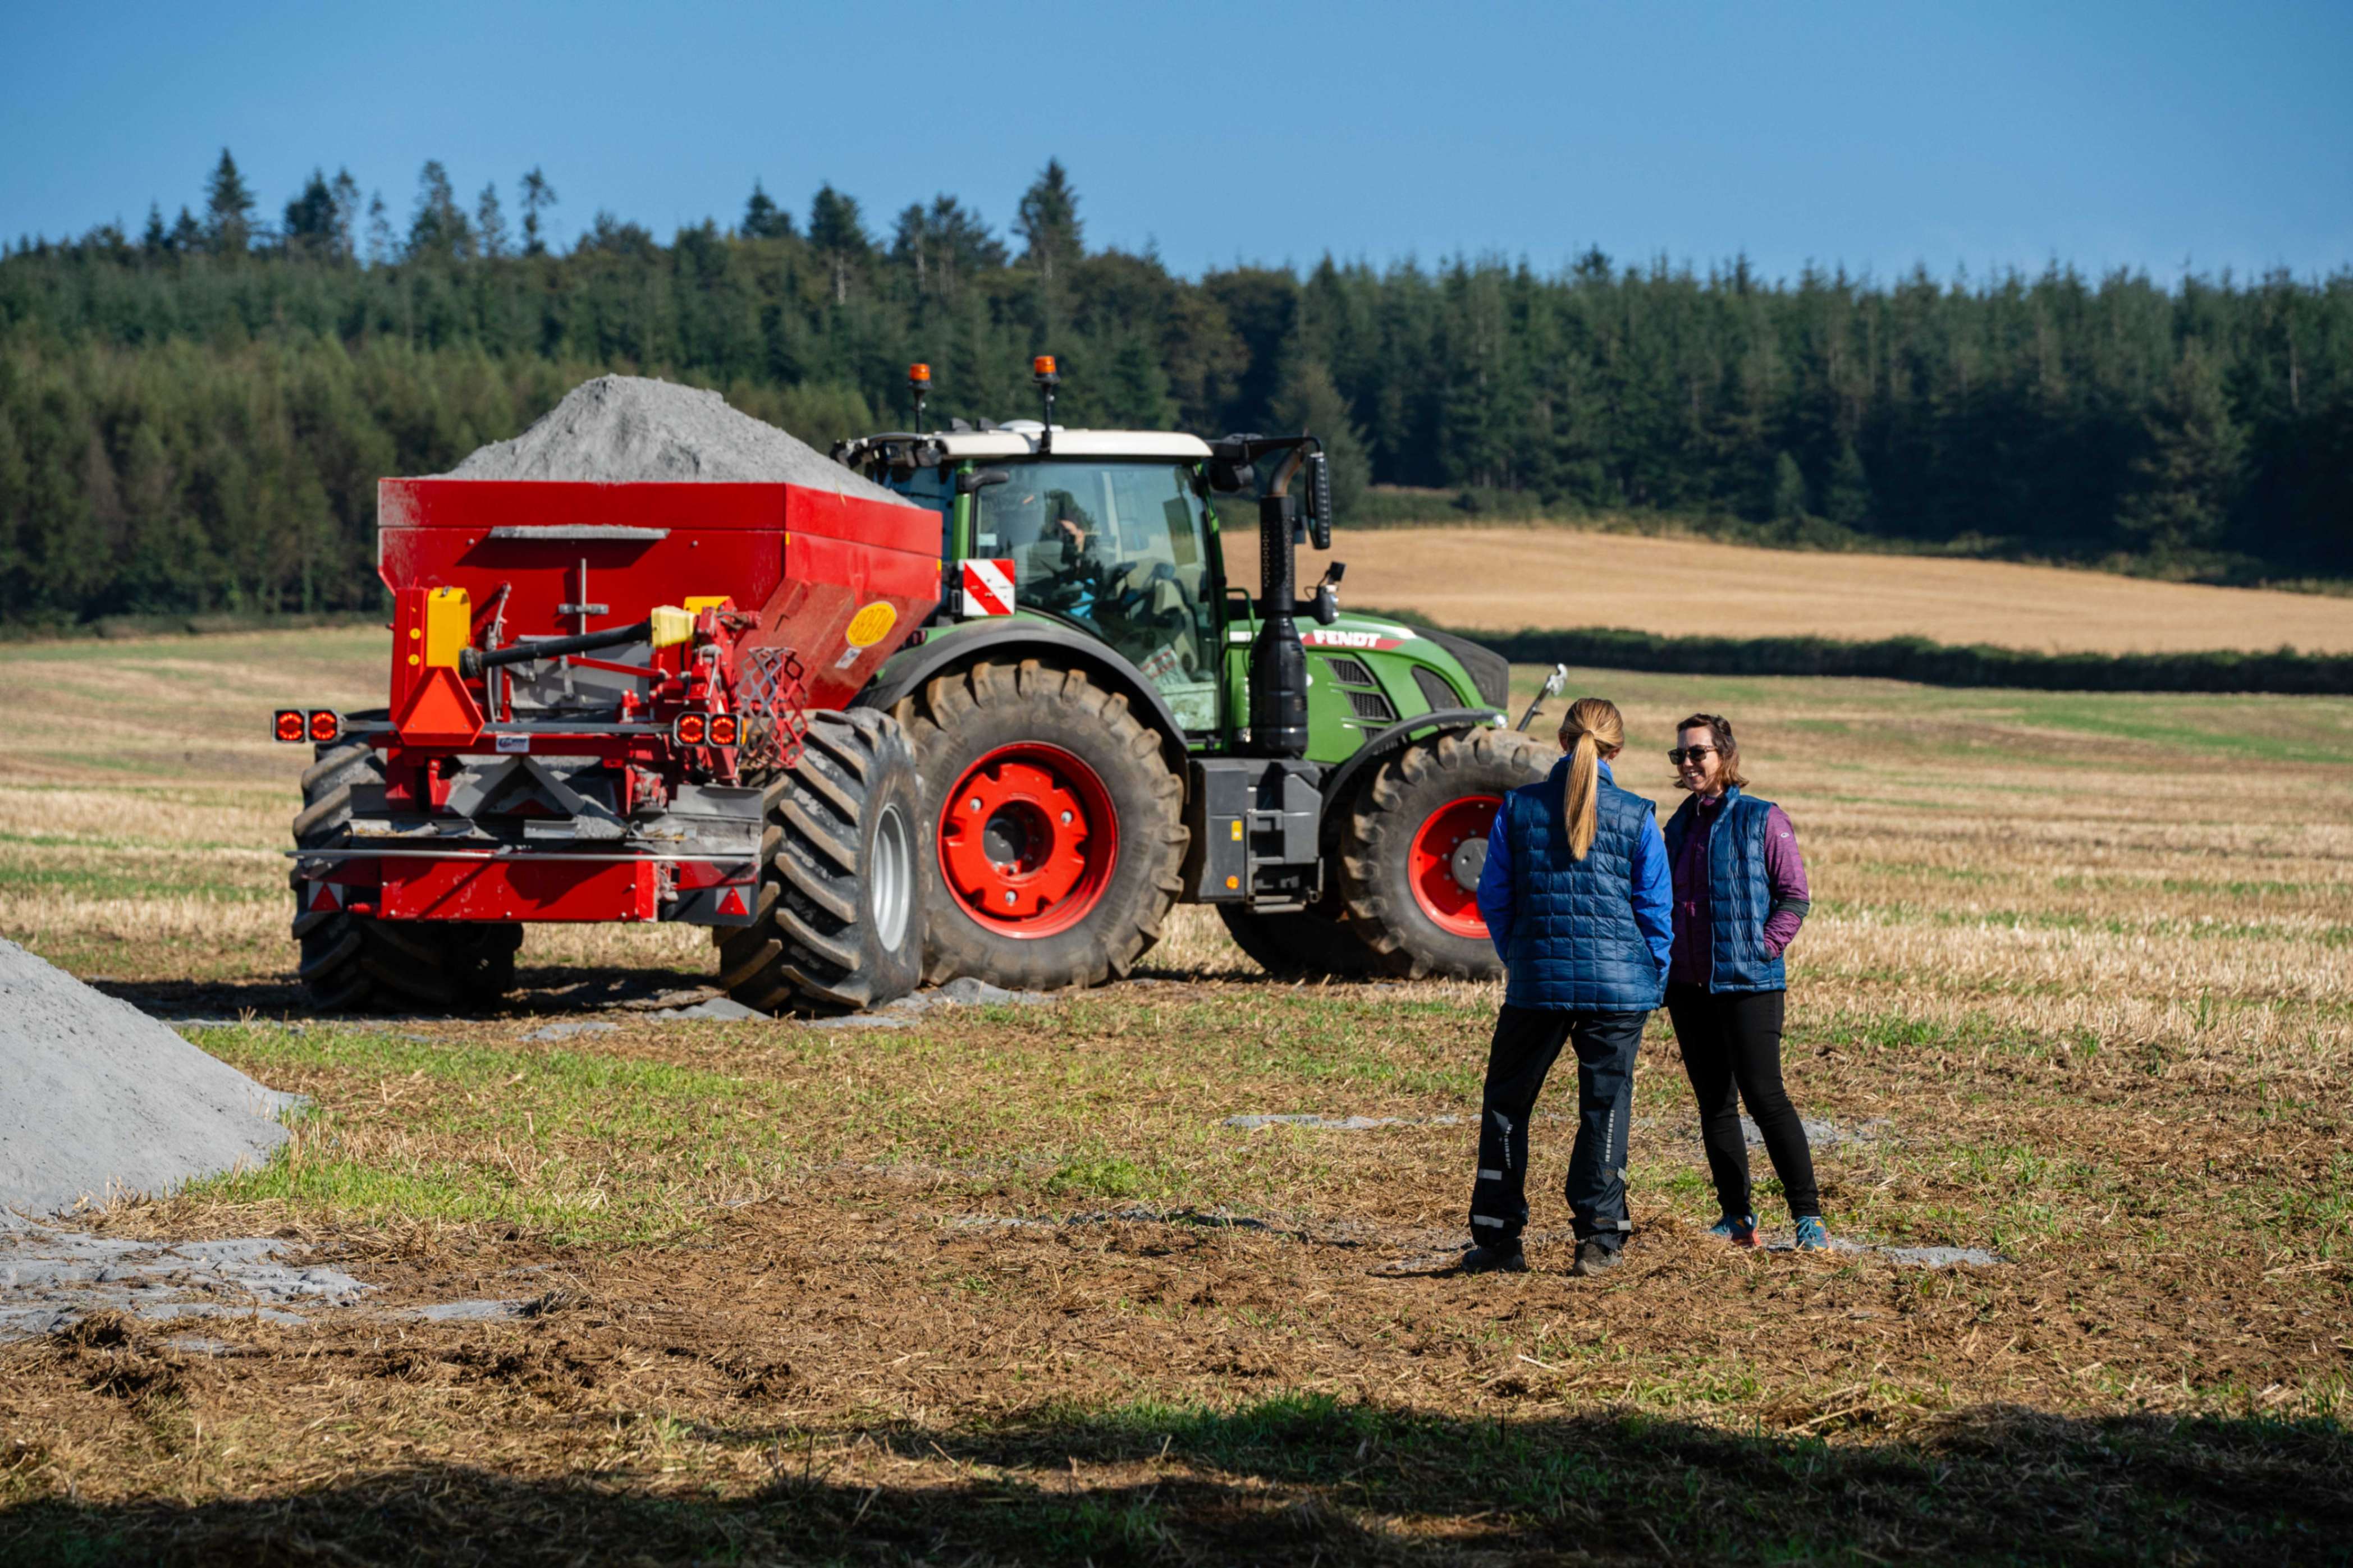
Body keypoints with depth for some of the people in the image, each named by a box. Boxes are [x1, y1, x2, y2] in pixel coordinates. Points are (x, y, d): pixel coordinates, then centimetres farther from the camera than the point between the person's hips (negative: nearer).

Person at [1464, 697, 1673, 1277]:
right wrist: (1654, 979, 14)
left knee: (1506, 1103, 13)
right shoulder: (1637, 817, -3)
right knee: (1605, 1106, 7)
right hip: (1619, 982, -1)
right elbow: (1655, 908, 1)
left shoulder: (1518, 808, -1)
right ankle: (1599, 1239, 5)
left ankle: (1496, 1237, 12)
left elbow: (1494, 895, 5)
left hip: (1537, 980, 1)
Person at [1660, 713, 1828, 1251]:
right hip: (1689, 985, 7)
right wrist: (1663, 964, 9)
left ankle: (1808, 1216, -7)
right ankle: (1737, 1217, 13)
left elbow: (1794, 896, -6)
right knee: (1714, 1103, 7)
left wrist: (1761, 950, -14)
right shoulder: (1678, 827, 14)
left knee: (1764, 1096, -12)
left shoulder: (1762, 819, -5)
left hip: (1747, 984, -7)